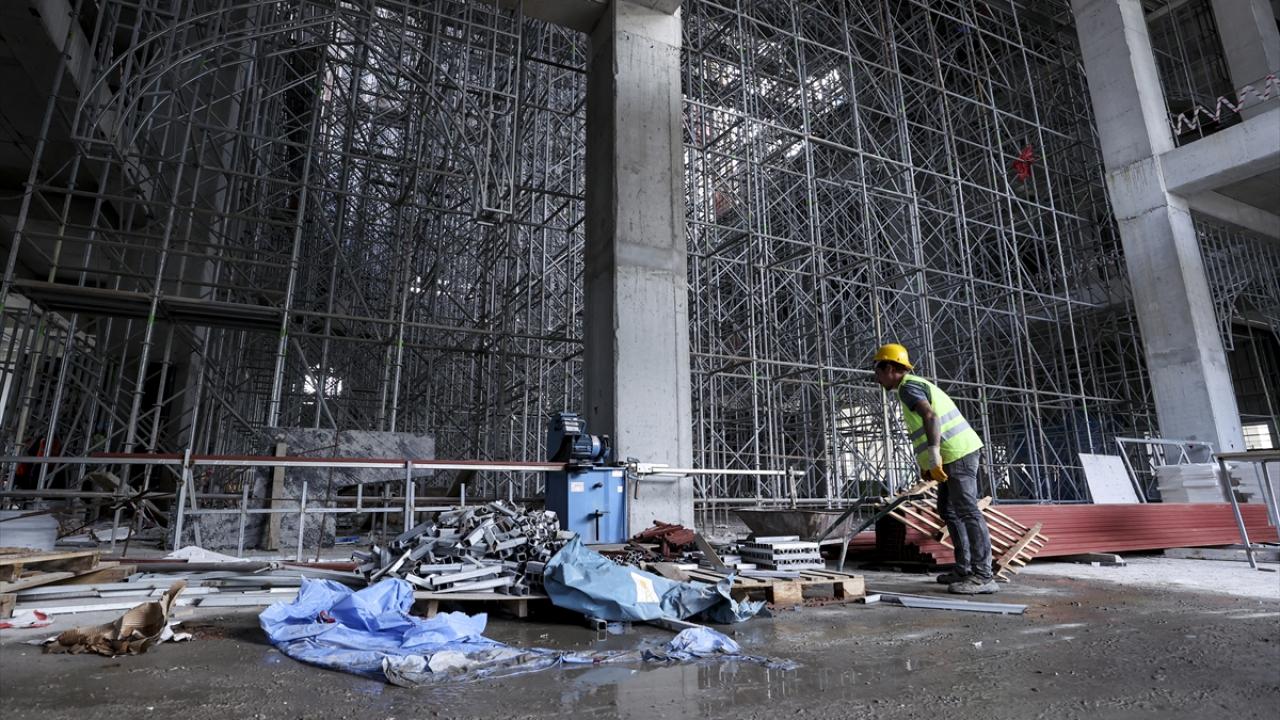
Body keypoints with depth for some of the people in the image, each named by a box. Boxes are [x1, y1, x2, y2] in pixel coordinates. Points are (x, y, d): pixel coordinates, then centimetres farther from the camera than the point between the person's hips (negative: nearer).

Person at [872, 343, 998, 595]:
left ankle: (983, 576, -9)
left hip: (957, 453, -11)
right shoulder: (916, 384, 22)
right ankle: (964, 569, 19)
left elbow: (931, 416, -26)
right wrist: (928, 464, 23)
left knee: (967, 510, -11)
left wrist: (933, 453, -33)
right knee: (947, 509, 15)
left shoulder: (907, 387, -10)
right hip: (955, 453, 11)